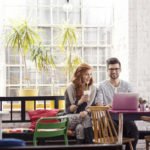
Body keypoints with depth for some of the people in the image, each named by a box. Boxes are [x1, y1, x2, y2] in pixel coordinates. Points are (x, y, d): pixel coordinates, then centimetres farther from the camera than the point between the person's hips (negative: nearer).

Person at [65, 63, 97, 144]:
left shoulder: (93, 89, 6)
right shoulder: (70, 88, -4)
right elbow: (68, 110, -7)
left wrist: (86, 112, -20)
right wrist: (80, 101, -23)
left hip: (86, 117, 2)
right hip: (71, 119, -2)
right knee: (87, 119, -33)